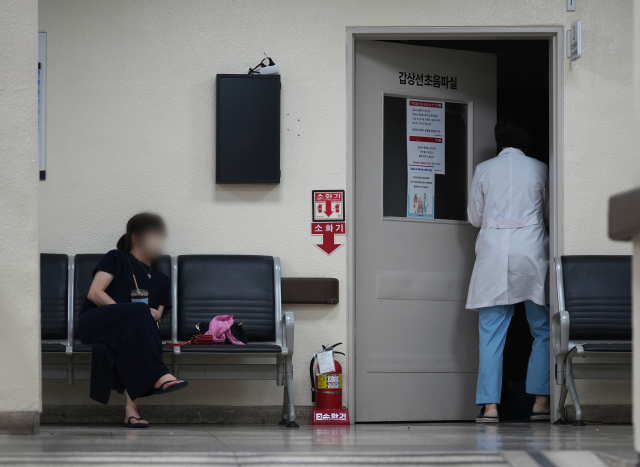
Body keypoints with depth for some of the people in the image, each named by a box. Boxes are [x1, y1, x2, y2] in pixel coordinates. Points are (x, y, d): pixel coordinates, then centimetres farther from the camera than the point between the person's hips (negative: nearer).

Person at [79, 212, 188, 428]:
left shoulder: (160, 280, 27)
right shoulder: (116, 259, 13)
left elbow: (156, 318, 18)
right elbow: (94, 293, -2)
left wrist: (154, 317, -9)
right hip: (93, 323, -3)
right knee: (138, 311, -35)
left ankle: (131, 407, -48)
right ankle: (159, 376, -46)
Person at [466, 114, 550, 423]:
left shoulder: (484, 170, 5)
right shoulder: (538, 169, 3)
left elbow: (474, 217, 10)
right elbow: (550, 214, 12)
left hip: (494, 254, 1)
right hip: (531, 251, -1)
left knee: (491, 332, 2)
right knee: (543, 331, 8)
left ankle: (489, 405, -5)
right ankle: (541, 401, 2)